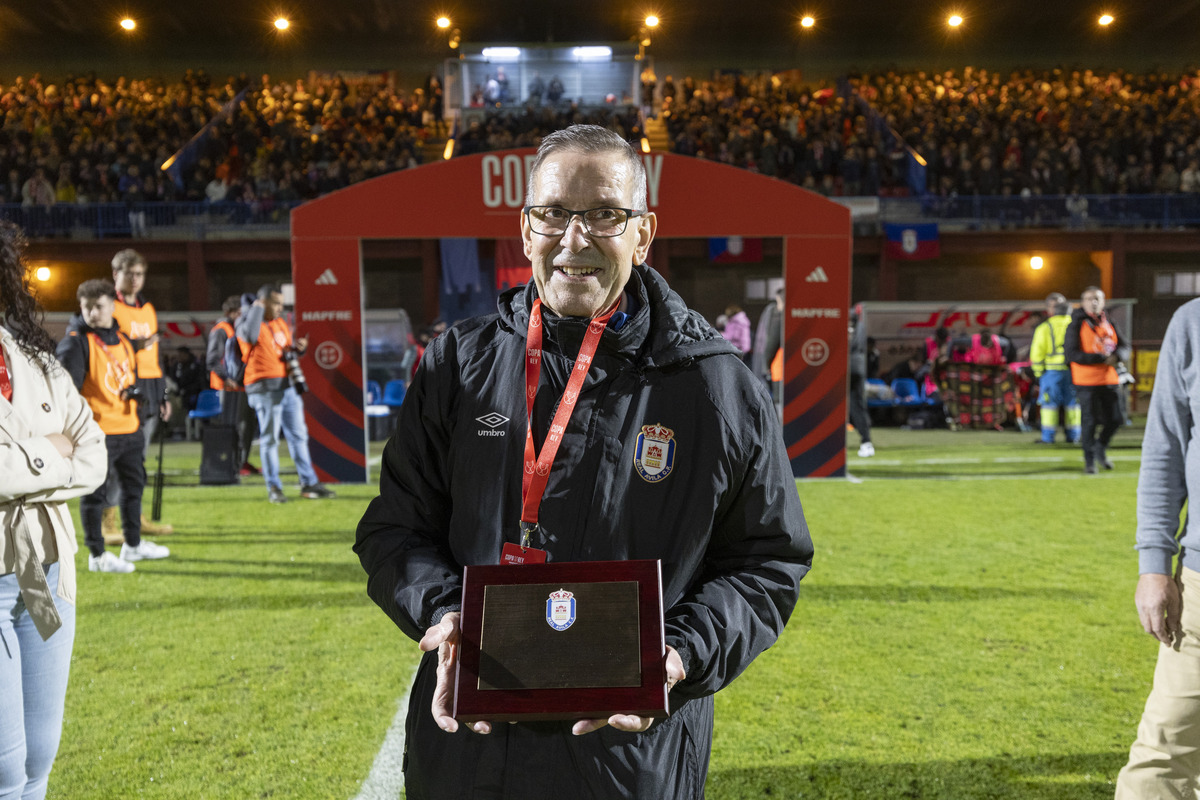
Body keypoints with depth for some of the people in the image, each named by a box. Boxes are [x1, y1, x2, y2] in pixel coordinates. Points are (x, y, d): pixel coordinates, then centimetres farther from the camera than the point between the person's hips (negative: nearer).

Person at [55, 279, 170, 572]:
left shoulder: (123, 338, 11)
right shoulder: (76, 342, -12)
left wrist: (134, 390, 2)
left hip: (128, 428, 8)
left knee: (134, 485, 19)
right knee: (95, 494, 0)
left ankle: (133, 544, 36)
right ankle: (97, 555, 13)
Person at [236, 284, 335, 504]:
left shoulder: (281, 322, 17)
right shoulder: (247, 322, -6)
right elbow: (250, 334, -30)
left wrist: (299, 348, 4)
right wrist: (257, 307, -17)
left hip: (288, 385, 8)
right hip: (265, 389, -7)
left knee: (298, 435, 9)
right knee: (270, 438, -3)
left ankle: (308, 483, 16)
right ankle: (273, 488, 6)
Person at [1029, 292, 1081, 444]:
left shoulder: (1044, 328, -4)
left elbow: (1037, 353, -5)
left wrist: (1038, 373, 4)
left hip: (1052, 370, -3)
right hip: (1073, 370, 3)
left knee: (1050, 403, 2)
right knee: (1072, 403, 10)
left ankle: (1048, 436, 0)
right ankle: (1073, 435, 13)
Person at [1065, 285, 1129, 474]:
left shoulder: (1109, 324, 11)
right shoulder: (1076, 325, -5)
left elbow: (1124, 346, 10)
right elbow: (1072, 354, -14)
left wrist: (1117, 356, -14)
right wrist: (1101, 358, -19)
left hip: (1109, 380, 5)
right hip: (1086, 381, -5)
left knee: (1114, 419, 6)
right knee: (1089, 421, -2)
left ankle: (1100, 448, 33)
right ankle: (1089, 461, 12)